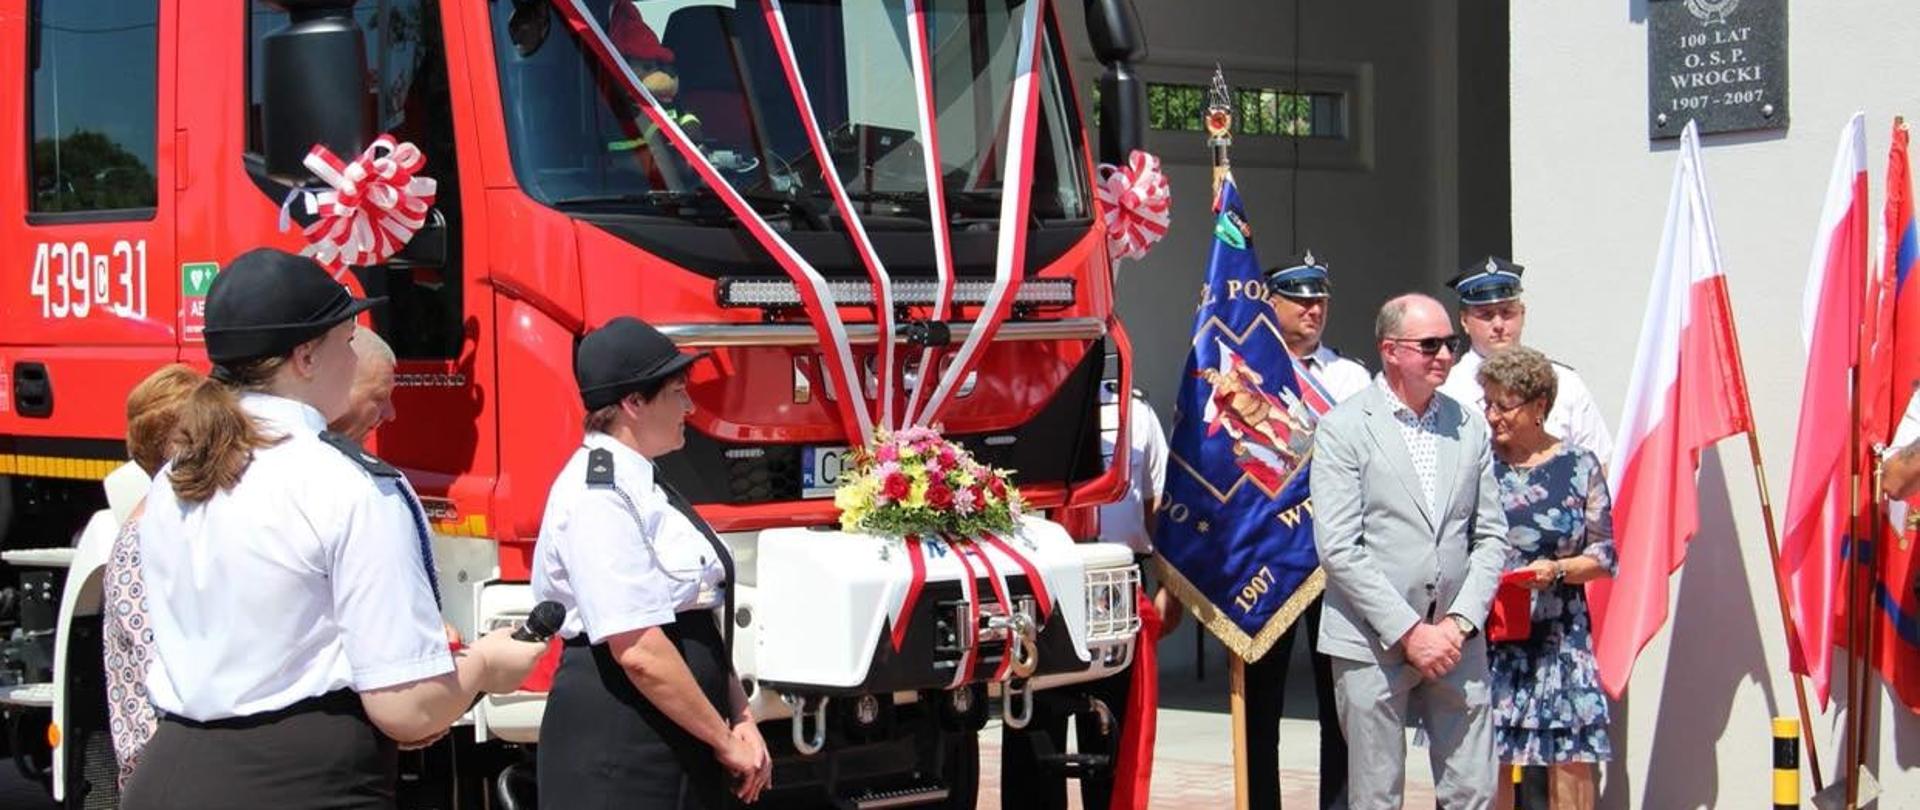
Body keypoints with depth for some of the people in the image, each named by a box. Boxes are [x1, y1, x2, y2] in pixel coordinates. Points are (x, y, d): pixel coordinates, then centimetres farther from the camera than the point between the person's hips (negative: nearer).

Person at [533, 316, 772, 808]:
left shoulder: (644, 485, 13)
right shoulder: (599, 495, -17)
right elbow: (638, 650, -22)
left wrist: (741, 720, 5)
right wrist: (725, 742, -14)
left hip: (681, 744, 9)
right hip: (618, 754, -9)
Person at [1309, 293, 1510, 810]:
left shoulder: (1470, 428, 11)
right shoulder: (1343, 428, -4)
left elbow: (1491, 536, 11)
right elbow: (1338, 548, -10)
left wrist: (1460, 623, -3)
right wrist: (1409, 631, -13)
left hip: (1456, 643, 4)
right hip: (1373, 644, -4)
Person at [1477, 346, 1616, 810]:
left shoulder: (1579, 466, 1)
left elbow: (1604, 557, 3)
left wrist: (1557, 570, -14)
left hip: (1560, 638, -1)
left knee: (1571, 761, 0)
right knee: (1488, 760, 2)